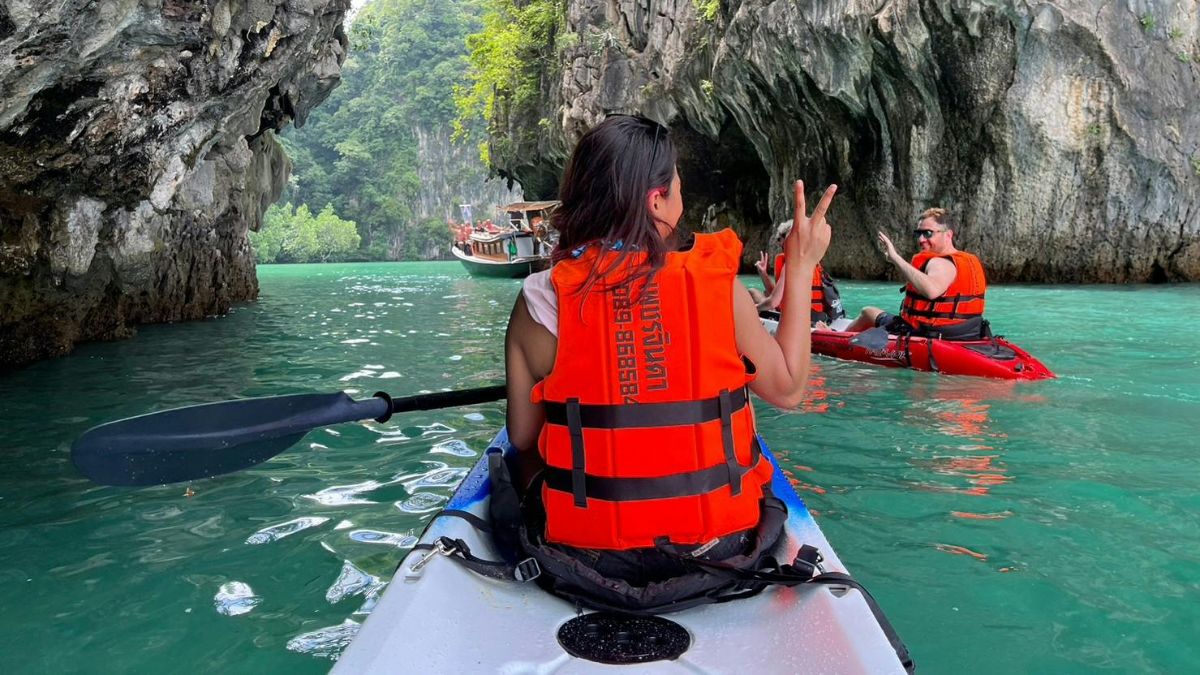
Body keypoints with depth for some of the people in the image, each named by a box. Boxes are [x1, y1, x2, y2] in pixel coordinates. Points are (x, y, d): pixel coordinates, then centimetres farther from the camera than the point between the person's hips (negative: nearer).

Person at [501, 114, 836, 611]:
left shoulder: (540, 300, -12)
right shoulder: (716, 283, -13)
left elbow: (522, 437, -3)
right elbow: (788, 389, 0)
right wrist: (801, 269, 7)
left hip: (584, 548, 0)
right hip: (716, 545, 1)